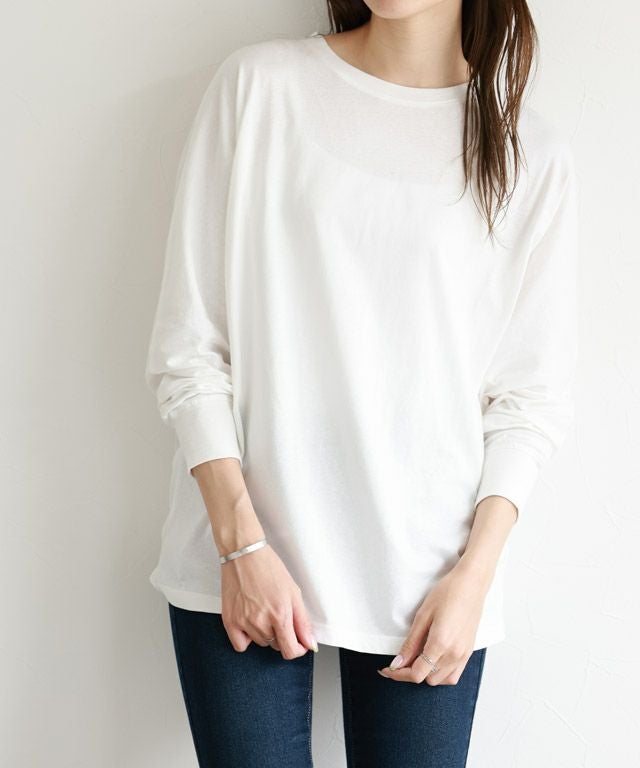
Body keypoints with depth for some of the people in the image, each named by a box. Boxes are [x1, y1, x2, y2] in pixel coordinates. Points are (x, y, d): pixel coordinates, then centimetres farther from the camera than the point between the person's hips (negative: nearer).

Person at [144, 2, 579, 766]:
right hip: (242, 564, -1)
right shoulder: (258, 83, 1)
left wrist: (474, 573, -5)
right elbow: (186, 344, -1)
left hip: (428, 577, 1)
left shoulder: (532, 156, 5)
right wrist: (242, 543, -8)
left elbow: (532, 395, 6)